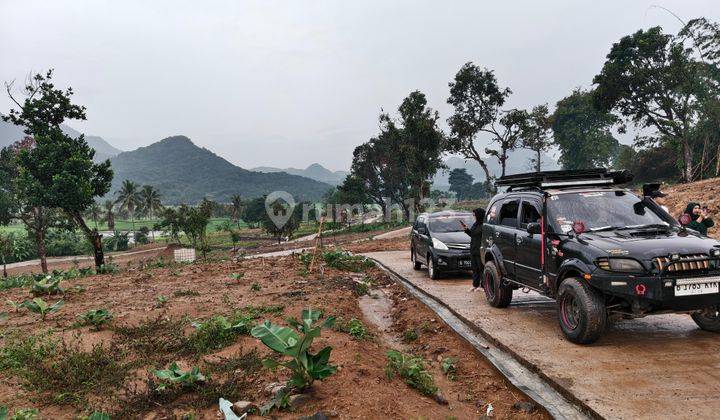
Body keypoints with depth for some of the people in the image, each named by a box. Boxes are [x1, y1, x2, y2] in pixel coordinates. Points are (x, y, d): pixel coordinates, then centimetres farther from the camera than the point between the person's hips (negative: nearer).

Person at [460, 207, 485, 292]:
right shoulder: (475, 224, 13)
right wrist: (466, 229, 12)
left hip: (480, 251, -9)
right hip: (473, 250, 9)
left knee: (481, 268, -2)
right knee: (475, 268, 13)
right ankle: (475, 285, 21)